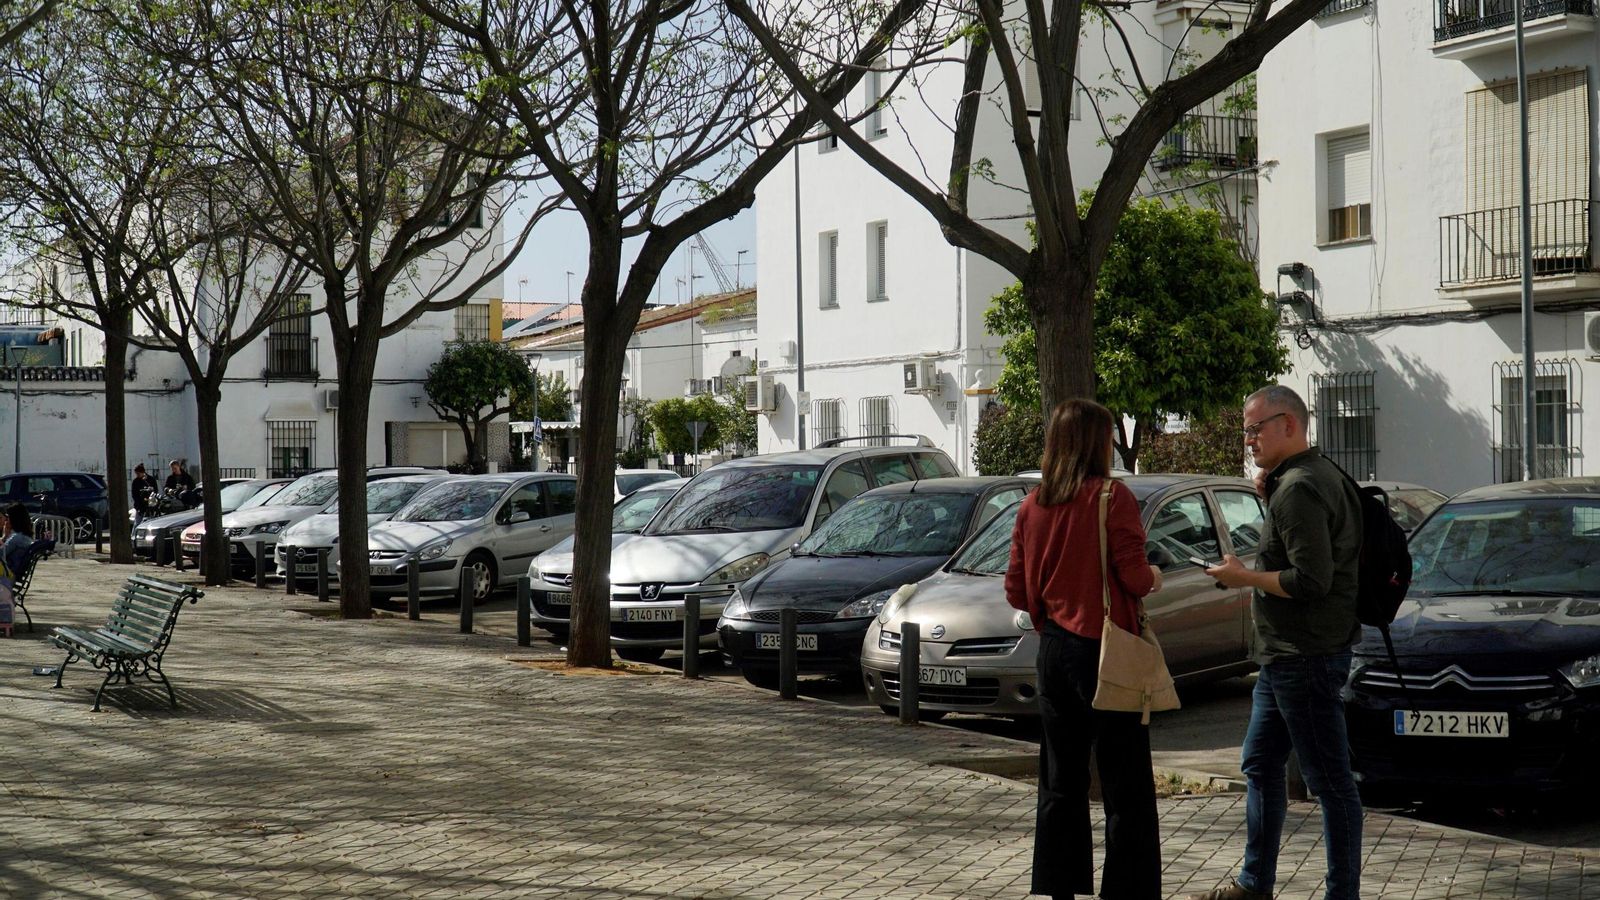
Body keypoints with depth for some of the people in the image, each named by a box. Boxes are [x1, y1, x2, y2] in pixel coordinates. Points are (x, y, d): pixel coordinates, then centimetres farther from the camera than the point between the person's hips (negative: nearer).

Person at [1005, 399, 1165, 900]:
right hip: (1105, 652, -6)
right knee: (1127, 790, 0)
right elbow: (1133, 577, -15)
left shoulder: (1032, 506, 5)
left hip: (1053, 651, 6)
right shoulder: (1111, 497, -11)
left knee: (1060, 783, 14)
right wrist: (1154, 577, 6)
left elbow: (1016, 592, 6)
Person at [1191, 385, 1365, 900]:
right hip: (1285, 653, 11)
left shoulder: (1299, 488, -19)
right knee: (1260, 766, 18)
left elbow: (1312, 580, -25)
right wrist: (1270, 496, 7)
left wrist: (1244, 577, -13)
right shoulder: (1315, 476, 14)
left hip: (1305, 658, -11)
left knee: (1330, 781, -3)